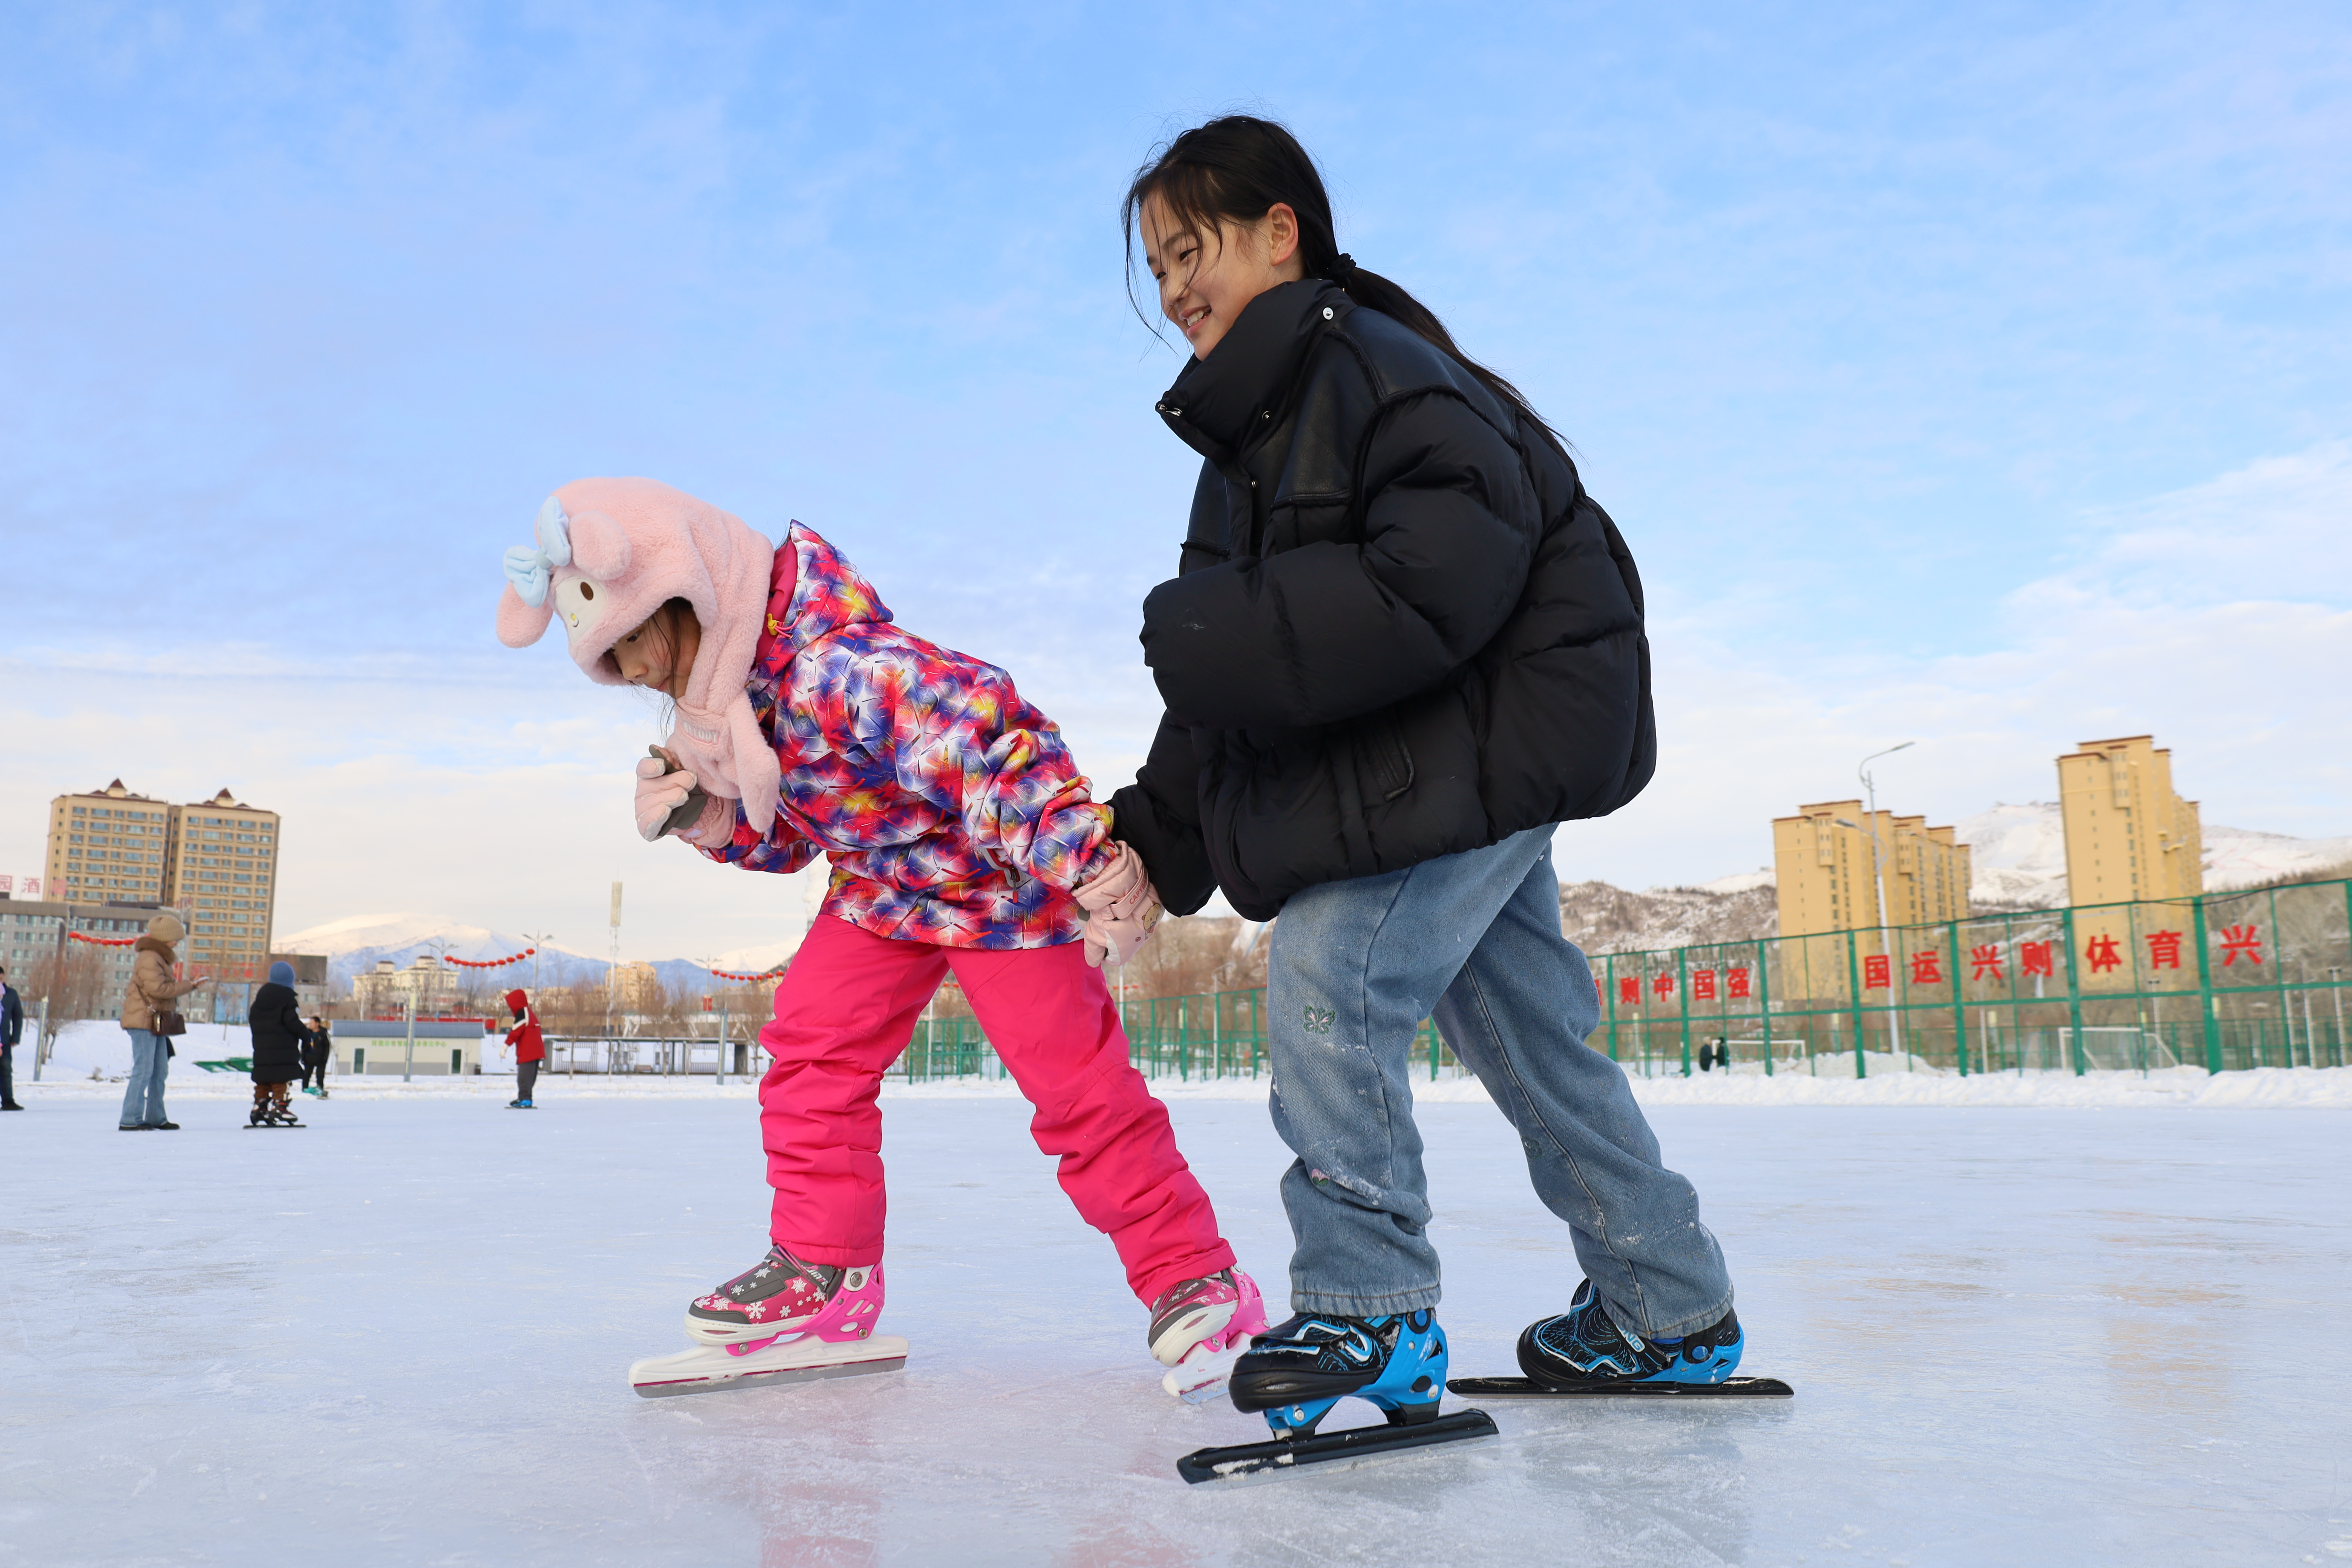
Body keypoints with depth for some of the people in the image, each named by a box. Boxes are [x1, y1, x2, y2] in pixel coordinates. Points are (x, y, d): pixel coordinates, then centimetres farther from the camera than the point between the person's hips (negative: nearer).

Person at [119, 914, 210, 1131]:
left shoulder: (159, 958, 20)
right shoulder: (149, 959, -14)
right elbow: (159, 989, -22)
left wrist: (190, 983, 9)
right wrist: (189, 985, -17)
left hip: (156, 1023, 11)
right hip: (143, 1021, -11)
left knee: (160, 1071, 13)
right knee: (143, 1070, -11)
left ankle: (155, 1119, 18)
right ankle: (131, 1120, -9)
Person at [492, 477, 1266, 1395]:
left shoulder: (842, 668, -33)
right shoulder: (733, 701, 0)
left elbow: (989, 735, -40)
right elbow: (785, 836, 10)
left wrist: (1090, 865, -44)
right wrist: (702, 814, -10)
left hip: (1002, 883, -9)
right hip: (881, 889, 9)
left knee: (1078, 1087, -6)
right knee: (809, 1045, 1)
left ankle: (1194, 1279, 8)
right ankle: (824, 1267, 15)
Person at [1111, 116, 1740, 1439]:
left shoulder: (1381, 372, -15)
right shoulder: (1255, 437, 14)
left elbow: (1440, 583, -28)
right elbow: (1235, 675, 13)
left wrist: (1224, 642, -24)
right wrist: (1151, 840, 6)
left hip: (1488, 744, -10)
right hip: (1460, 773, 10)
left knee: (1327, 978, -15)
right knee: (1526, 1028, 14)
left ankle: (1371, 1311, 0)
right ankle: (1670, 1311, 27)